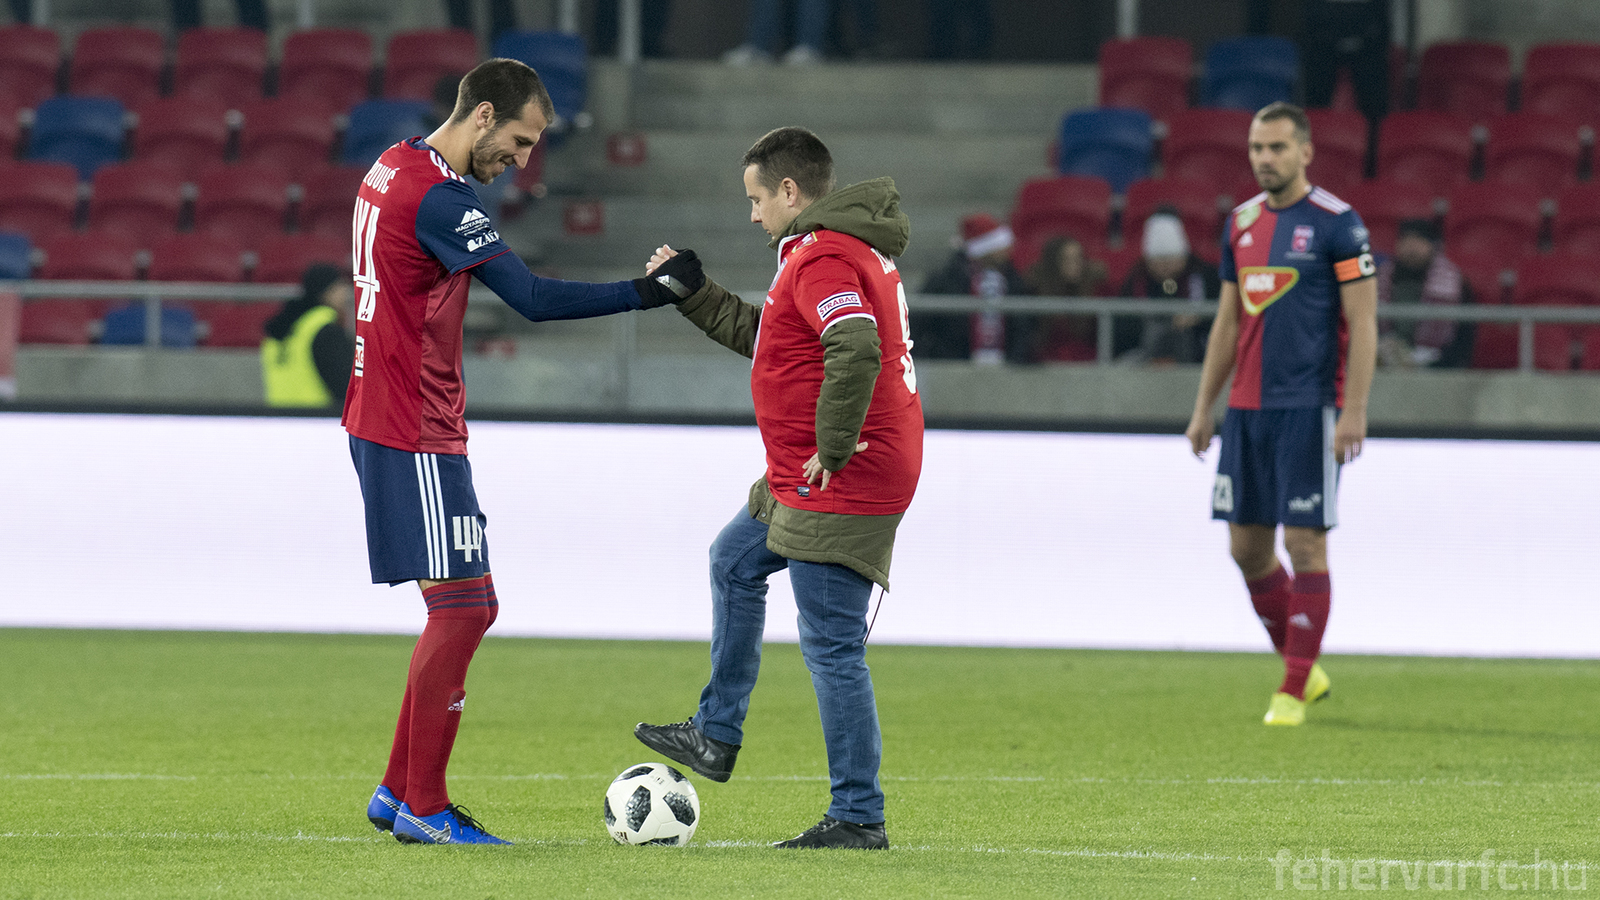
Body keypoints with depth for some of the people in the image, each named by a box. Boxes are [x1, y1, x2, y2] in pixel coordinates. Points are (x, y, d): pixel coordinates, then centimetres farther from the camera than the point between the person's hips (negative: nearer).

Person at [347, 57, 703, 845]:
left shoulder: (393, 170, 13)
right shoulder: (437, 197, -19)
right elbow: (533, 299, -23)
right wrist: (648, 292, -19)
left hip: (386, 418, 10)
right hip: (415, 434, -10)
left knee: (465, 607, 13)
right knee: (462, 607, -7)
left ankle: (397, 792, 16)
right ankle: (422, 809, -4)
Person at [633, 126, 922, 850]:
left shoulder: (822, 258, -18)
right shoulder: (849, 249, 17)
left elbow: (855, 350, -34)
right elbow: (762, 337, 27)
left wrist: (833, 448, -25)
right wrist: (691, 294, 24)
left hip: (841, 483, -11)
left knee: (832, 647, -8)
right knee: (734, 562, 27)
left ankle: (858, 817, -5)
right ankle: (715, 736, 33)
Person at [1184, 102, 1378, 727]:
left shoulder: (1336, 223, -7)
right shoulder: (1242, 222, 12)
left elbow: (1363, 323, -9)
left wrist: (1354, 412, -16)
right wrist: (1204, 407, 15)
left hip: (1310, 408, -6)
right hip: (1247, 408, 6)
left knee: (1304, 542, -6)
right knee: (1248, 548, 7)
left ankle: (1293, 694, 0)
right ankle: (1302, 668, 24)